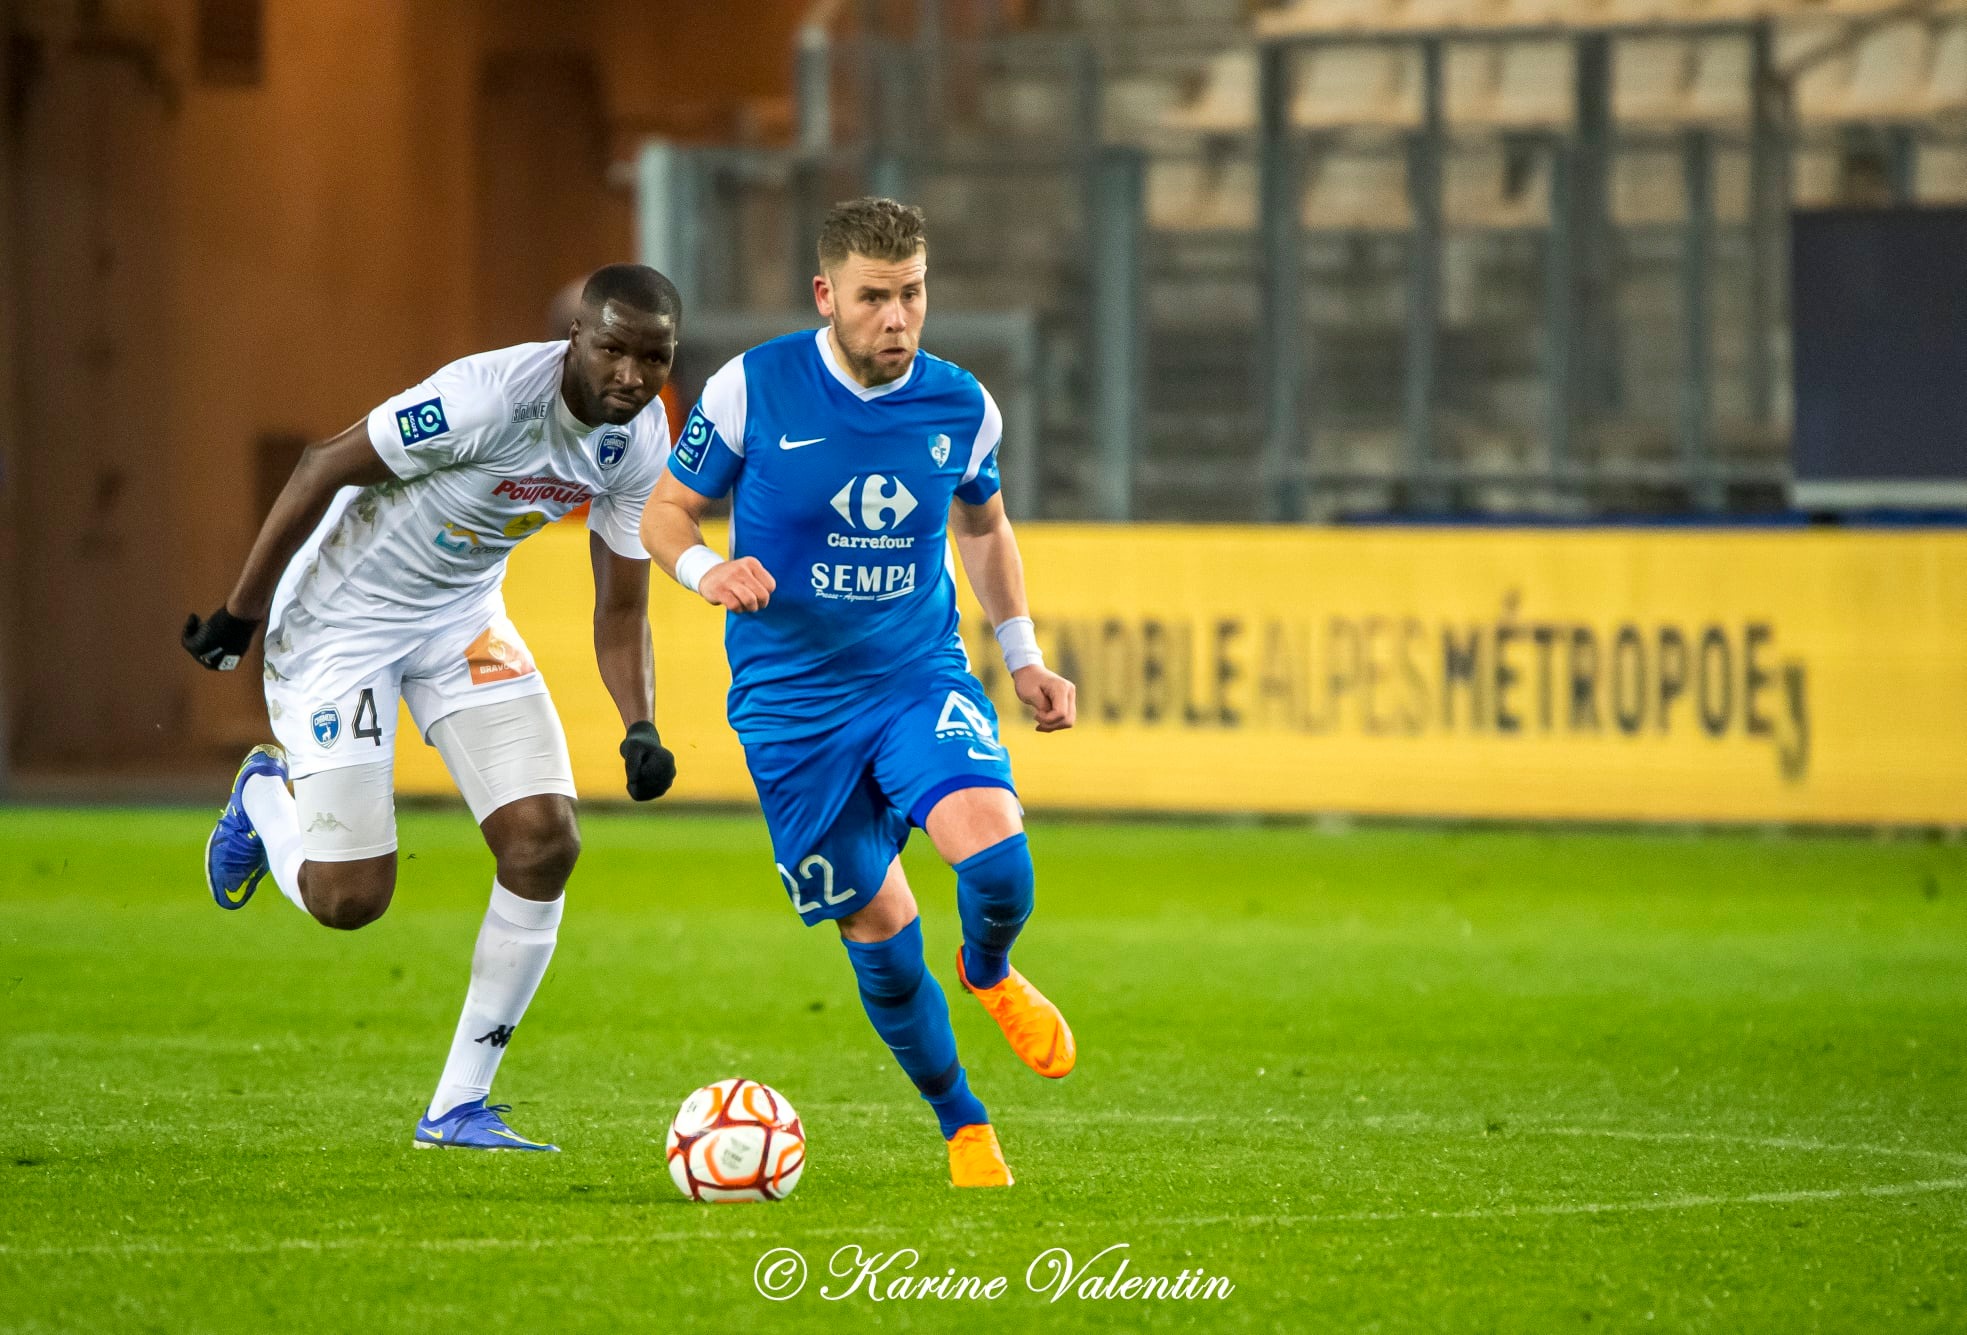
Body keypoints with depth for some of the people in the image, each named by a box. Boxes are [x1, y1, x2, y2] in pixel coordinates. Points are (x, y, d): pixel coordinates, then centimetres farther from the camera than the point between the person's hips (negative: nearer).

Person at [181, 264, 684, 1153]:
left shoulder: (640, 444, -9)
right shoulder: (493, 396, -32)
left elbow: (620, 610, 1)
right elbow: (323, 469, -21)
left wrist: (639, 729, -16)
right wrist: (239, 615, -14)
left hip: (461, 615, 6)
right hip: (339, 617, -6)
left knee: (545, 842, -10)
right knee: (348, 899, -8)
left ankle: (458, 1106, 2)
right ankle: (266, 795, 29)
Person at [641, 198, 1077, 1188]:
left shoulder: (962, 407, -2)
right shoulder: (751, 389, -10)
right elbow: (665, 512, 1)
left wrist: (1023, 656, 13)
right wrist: (706, 570, -21)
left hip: (921, 678, 1)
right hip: (792, 705, -1)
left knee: (994, 853, -25)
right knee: (877, 932, 2)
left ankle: (989, 973, 11)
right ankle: (961, 1124, 25)